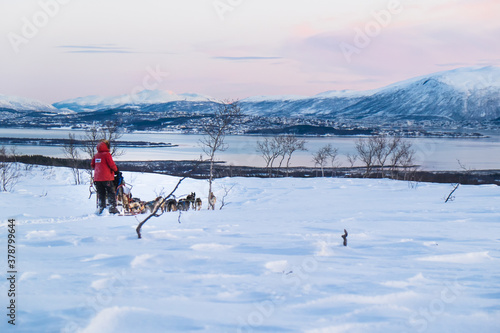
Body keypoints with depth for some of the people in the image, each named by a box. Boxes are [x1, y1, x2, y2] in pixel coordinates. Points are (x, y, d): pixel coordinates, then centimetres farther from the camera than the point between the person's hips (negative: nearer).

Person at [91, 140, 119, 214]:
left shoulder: (96, 155, 9)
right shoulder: (107, 154, -9)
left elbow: (92, 165, 15)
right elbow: (111, 164, -11)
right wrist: (116, 169, 6)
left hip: (97, 177, 6)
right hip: (106, 177, -6)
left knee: (101, 194, 12)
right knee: (111, 193, 0)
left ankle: (100, 208, 8)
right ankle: (112, 207, -7)